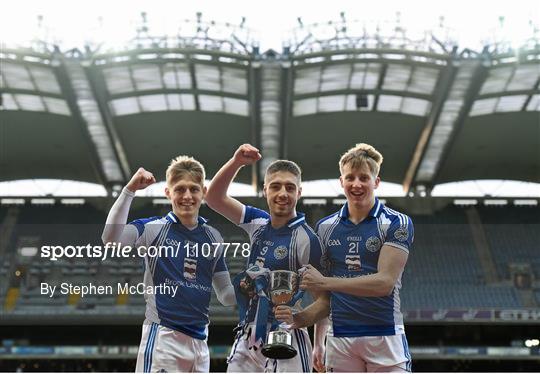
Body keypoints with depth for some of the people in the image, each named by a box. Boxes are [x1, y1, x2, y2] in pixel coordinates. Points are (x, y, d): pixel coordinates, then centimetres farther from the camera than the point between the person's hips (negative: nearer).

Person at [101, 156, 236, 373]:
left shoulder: (213, 237, 11)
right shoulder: (153, 228, -3)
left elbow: (225, 294, 16)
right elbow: (111, 239, -22)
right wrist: (129, 190, -24)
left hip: (200, 341, 6)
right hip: (163, 337, -5)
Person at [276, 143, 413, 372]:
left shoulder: (397, 223, -2)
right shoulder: (325, 227, 10)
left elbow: (385, 282, -14)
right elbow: (326, 296, 13)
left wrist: (325, 282, -20)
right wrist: (301, 318, -6)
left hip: (385, 337, -3)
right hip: (339, 339, 3)